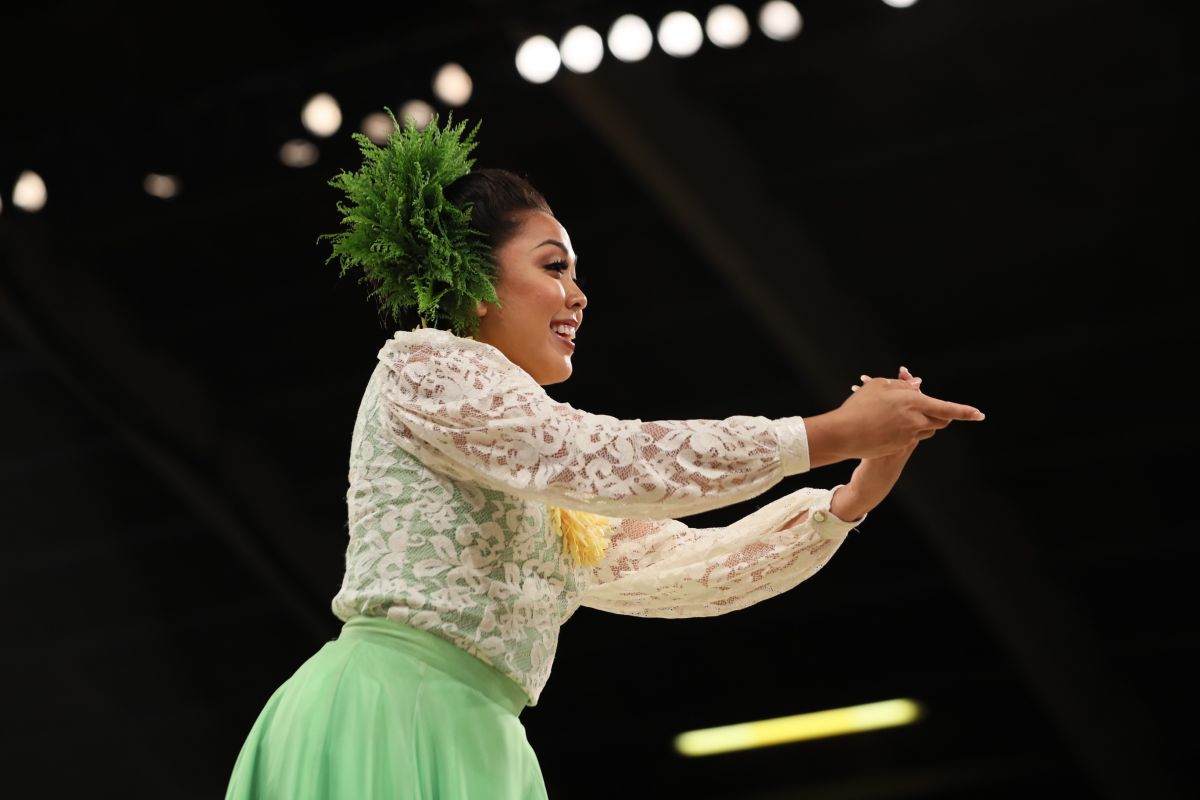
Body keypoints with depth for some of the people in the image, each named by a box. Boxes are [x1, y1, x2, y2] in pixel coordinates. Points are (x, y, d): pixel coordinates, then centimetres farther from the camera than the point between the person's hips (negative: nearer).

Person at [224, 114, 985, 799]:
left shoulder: (544, 476, 24)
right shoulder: (424, 366, -1)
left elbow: (690, 564, 20)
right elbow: (610, 460, -12)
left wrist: (856, 496, 8)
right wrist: (832, 434, -9)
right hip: (390, 711, -9)